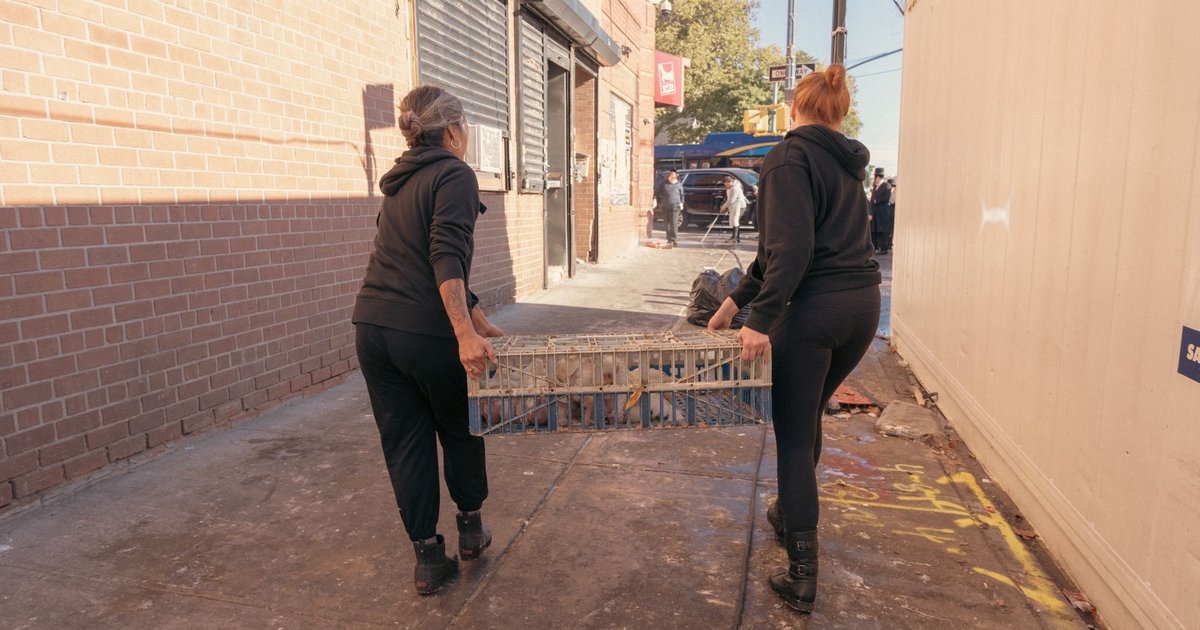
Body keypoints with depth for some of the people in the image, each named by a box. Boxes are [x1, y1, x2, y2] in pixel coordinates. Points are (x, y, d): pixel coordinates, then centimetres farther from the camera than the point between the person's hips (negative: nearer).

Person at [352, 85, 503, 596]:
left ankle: (427, 557, 21)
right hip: (425, 332, -7)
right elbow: (447, 256, -21)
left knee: (404, 442, 12)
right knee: (460, 430, 17)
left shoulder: (401, 181, 20)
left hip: (372, 327, 7)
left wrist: (474, 315, 24)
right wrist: (465, 332, -27)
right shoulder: (455, 175, -6)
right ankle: (470, 527, 34)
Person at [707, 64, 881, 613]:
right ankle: (788, 514, 43)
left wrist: (760, 319, -18)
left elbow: (790, 247, -19)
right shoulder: (848, 164, 19)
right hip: (863, 305, 8)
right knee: (808, 417, 25)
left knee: (793, 437, 1)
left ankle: (802, 576, 6)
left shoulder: (789, 156, -7)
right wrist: (736, 299, 22)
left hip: (813, 308, -8)